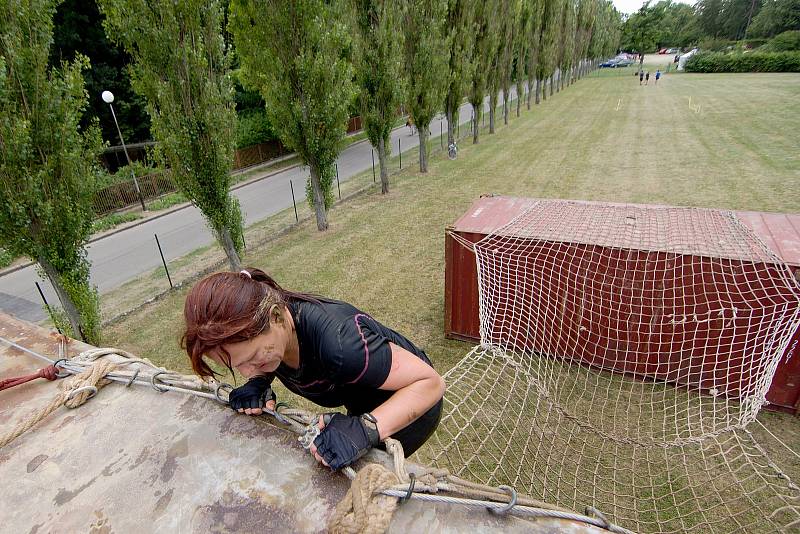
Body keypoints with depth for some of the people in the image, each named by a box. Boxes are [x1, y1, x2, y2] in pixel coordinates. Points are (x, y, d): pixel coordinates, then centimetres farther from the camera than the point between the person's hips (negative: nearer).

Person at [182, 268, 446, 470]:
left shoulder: (336, 341, -45)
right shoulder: (251, 330, -22)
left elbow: (431, 382, -36)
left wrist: (366, 429, -48)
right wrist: (259, 382, -18)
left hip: (412, 403, -6)